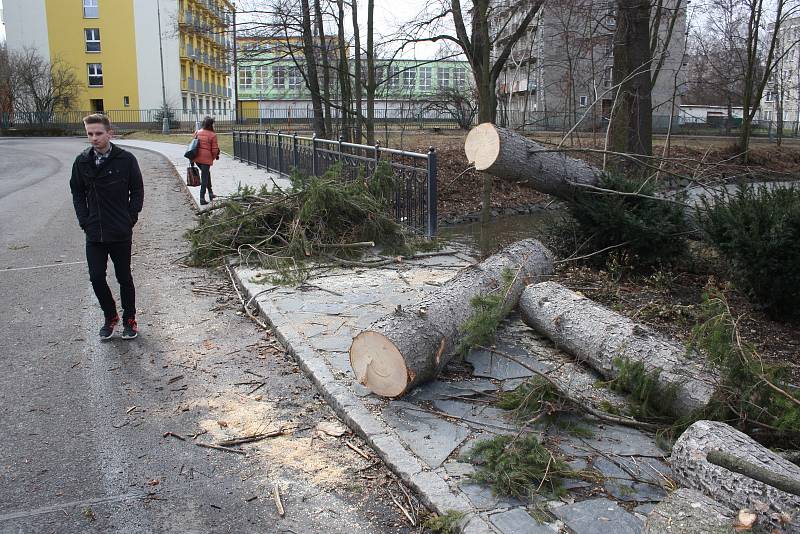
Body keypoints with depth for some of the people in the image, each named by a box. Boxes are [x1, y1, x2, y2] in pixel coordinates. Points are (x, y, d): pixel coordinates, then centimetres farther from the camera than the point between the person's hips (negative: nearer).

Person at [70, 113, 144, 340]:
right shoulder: (82, 161, 2)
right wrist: (85, 221, 1)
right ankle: (110, 316, 24)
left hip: (121, 233, -3)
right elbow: (77, 193, 10)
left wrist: (130, 219, -5)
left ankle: (129, 319, 24)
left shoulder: (126, 159, -6)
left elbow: (137, 191, 0)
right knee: (96, 278, 4)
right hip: (94, 233, 3)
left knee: (124, 277, 8)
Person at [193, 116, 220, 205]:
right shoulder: (212, 135, -9)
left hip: (197, 158, 6)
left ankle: (210, 193, 30)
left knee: (206, 174, 25)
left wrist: (193, 158, 19)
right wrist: (214, 157, 12)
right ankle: (202, 198, 1)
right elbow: (214, 149, -8)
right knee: (205, 177, 2)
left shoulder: (197, 132, 6)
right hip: (206, 158, -6)